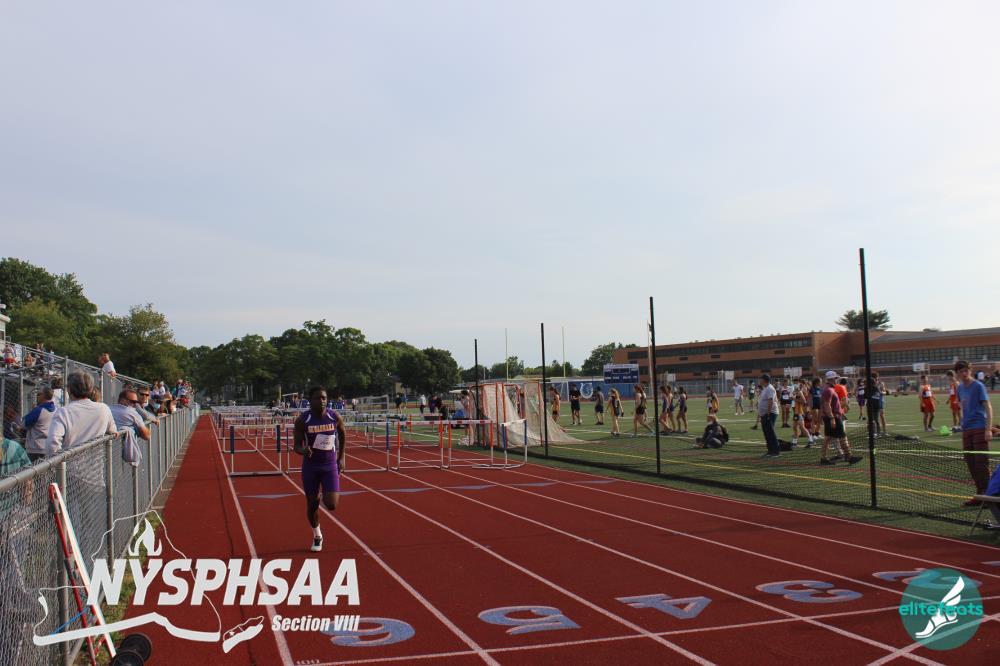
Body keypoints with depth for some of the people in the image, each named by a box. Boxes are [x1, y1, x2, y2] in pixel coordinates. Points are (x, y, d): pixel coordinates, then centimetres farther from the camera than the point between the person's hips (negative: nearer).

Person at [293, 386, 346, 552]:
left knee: (332, 505, -12)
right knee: (312, 504, 7)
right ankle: (317, 536, 34)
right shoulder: (302, 420, -12)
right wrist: (303, 450, -32)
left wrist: (341, 458, 13)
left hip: (330, 465, 0)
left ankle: (325, 496, 26)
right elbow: (296, 446, -8)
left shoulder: (335, 417, -8)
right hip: (310, 466, 0)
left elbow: (342, 435, 12)